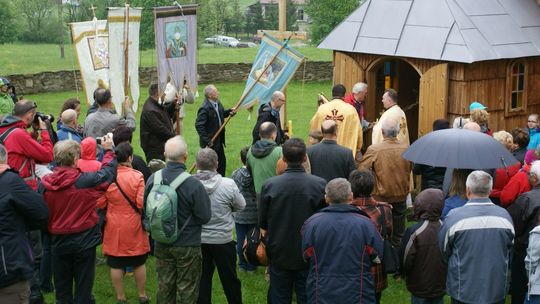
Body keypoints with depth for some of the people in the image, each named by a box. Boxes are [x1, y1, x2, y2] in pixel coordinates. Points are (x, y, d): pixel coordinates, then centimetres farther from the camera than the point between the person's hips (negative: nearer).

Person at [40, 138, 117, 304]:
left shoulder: (45, 184, -10)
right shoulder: (85, 180, -20)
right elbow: (108, 170, -3)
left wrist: (47, 241, 14)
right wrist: (108, 150, 15)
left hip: (58, 242, 3)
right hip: (84, 241, -3)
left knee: (62, 290, 16)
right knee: (83, 289, 8)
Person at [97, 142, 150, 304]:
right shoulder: (137, 176, -15)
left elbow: (100, 204, -5)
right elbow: (142, 204, -16)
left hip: (114, 227, 1)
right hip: (134, 228, 0)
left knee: (116, 265, 11)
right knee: (139, 263, 16)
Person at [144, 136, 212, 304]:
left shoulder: (153, 179, -12)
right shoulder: (193, 185, -26)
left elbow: (146, 208, 3)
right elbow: (205, 217, -17)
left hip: (161, 244, 4)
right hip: (188, 245, -4)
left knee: (164, 285, 19)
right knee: (187, 290, 10)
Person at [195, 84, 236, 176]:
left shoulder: (218, 103, 3)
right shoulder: (205, 108, -23)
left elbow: (222, 113, 21)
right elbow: (198, 125, -26)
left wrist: (230, 111, -1)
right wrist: (206, 140, -26)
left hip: (219, 140, 9)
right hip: (210, 143, -9)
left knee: (222, 162, 16)